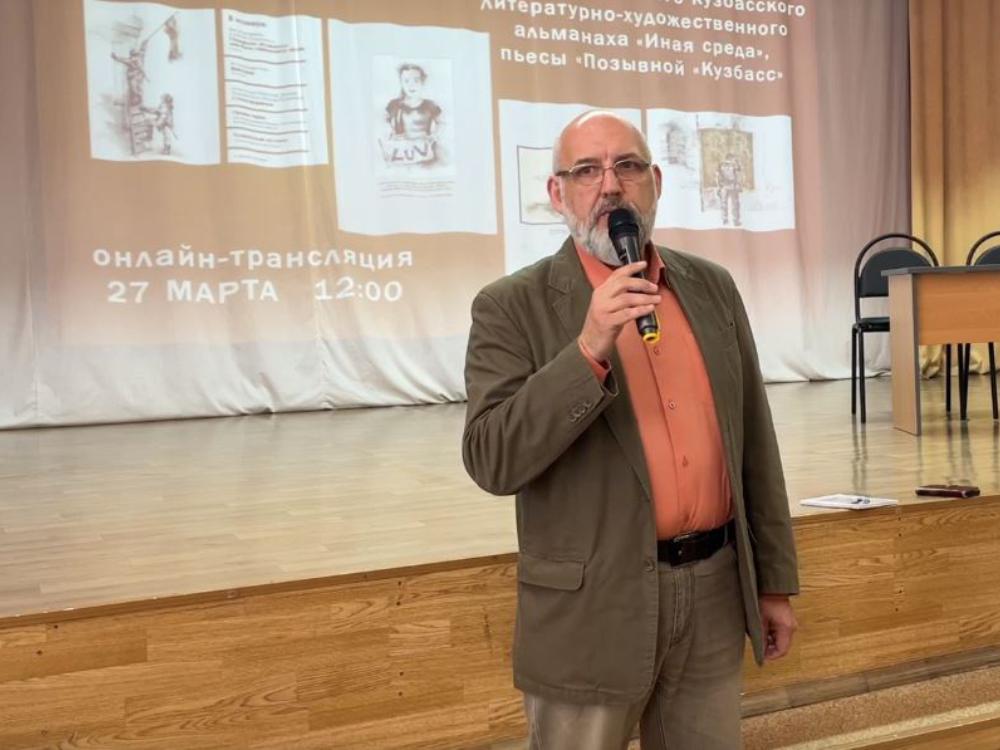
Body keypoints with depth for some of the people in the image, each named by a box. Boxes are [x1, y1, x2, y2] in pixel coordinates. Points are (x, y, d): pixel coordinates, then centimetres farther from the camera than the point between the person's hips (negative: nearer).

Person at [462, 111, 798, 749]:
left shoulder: (712, 287, 7)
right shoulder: (513, 308, -7)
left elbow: (753, 441, 10)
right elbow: (492, 461, -17)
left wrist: (775, 580, 11)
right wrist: (589, 350, -26)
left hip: (715, 594, 4)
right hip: (591, 608, -4)